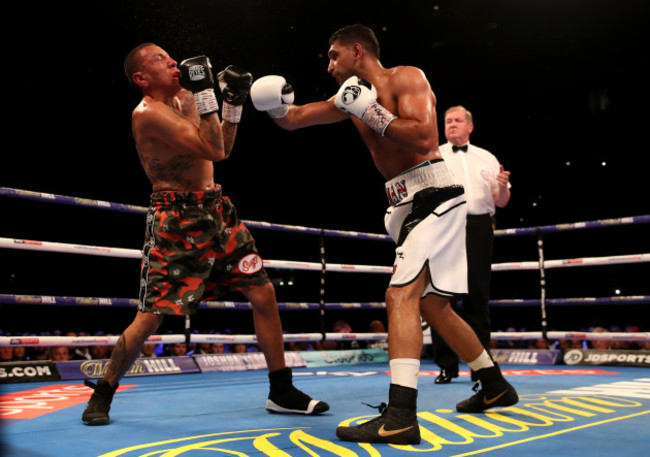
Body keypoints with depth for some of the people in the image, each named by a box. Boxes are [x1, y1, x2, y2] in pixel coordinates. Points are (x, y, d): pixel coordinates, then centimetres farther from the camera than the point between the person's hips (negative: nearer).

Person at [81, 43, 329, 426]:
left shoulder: (185, 97, 11)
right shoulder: (148, 112, -13)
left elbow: (223, 149, 18)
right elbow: (213, 151, -22)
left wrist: (233, 102, 8)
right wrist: (205, 92, -20)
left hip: (216, 210, 8)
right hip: (176, 220, -7)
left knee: (264, 294, 2)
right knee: (150, 316, -5)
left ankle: (282, 392, 13)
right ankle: (102, 395, 19)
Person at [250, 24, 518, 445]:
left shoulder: (407, 77, -5)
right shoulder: (355, 96, 18)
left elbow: (423, 137, -20)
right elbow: (294, 118, 18)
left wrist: (370, 111, -16)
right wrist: (276, 104, -4)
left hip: (433, 195, -9)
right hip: (409, 204, 9)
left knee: (401, 296, -21)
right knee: (432, 305, 14)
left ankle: (401, 417, -24)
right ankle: (495, 386, 29)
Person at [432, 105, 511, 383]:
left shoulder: (487, 159, 19)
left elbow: (501, 202, 15)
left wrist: (503, 187, -5)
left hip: (479, 228, 2)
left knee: (478, 296, 2)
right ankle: (446, 365, 4)